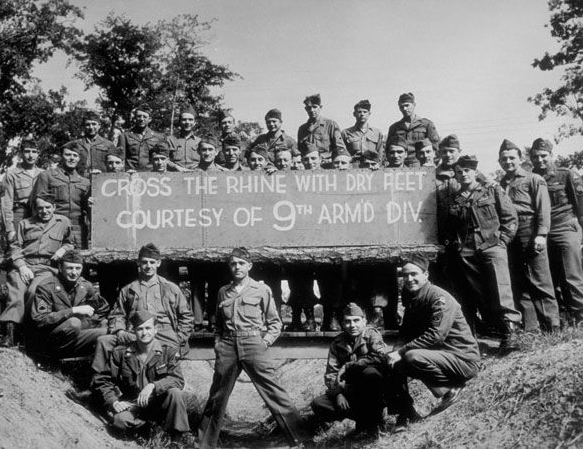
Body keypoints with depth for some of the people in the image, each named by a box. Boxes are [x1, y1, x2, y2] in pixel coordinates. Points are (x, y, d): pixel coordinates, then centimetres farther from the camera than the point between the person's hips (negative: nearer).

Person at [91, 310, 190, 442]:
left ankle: (177, 439, -16)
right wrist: (113, 401, -11)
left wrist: (153, 385, -28)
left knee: (175, 393, -32)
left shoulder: (167, 352, -1)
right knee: (121, 421, -32)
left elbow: (178, 380, -13)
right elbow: (100, 380, 5)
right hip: (132, 405, 1)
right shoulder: (121, 353, 1)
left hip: (159, 403, 0)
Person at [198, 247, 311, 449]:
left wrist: (266, 341, -4)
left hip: (252, 344, -3)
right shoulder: (223, 292, 14)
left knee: (272, 391, -8)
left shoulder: (261, 290, 5)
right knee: (217, 395, 8)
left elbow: (275, 322, 9)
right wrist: (217, 342, 10)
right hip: (227, 346, 3)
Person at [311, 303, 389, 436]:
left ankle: (374, 419, -13)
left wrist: (347, 367, -24)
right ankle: (364, 416, -12)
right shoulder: (337, 343, 6)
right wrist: (338, 394, -20)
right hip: (348, 391, 4)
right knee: (318, 404, -18)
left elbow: (380, 357, -25)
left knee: (370, 373, -35)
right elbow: (331, 373, 0)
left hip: (370, 391, -3)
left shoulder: (371, 334, -5)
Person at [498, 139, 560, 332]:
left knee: (540, 282, -6)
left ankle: (552, 327, -1)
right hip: (508, 237, 5)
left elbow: (544, 209, -4)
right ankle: (529, 328, 9)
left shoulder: (534, 180, 6)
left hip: (530, 234, -5)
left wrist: (541, 234, -15)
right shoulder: (500, 185, 19)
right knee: (519, 286, 5)